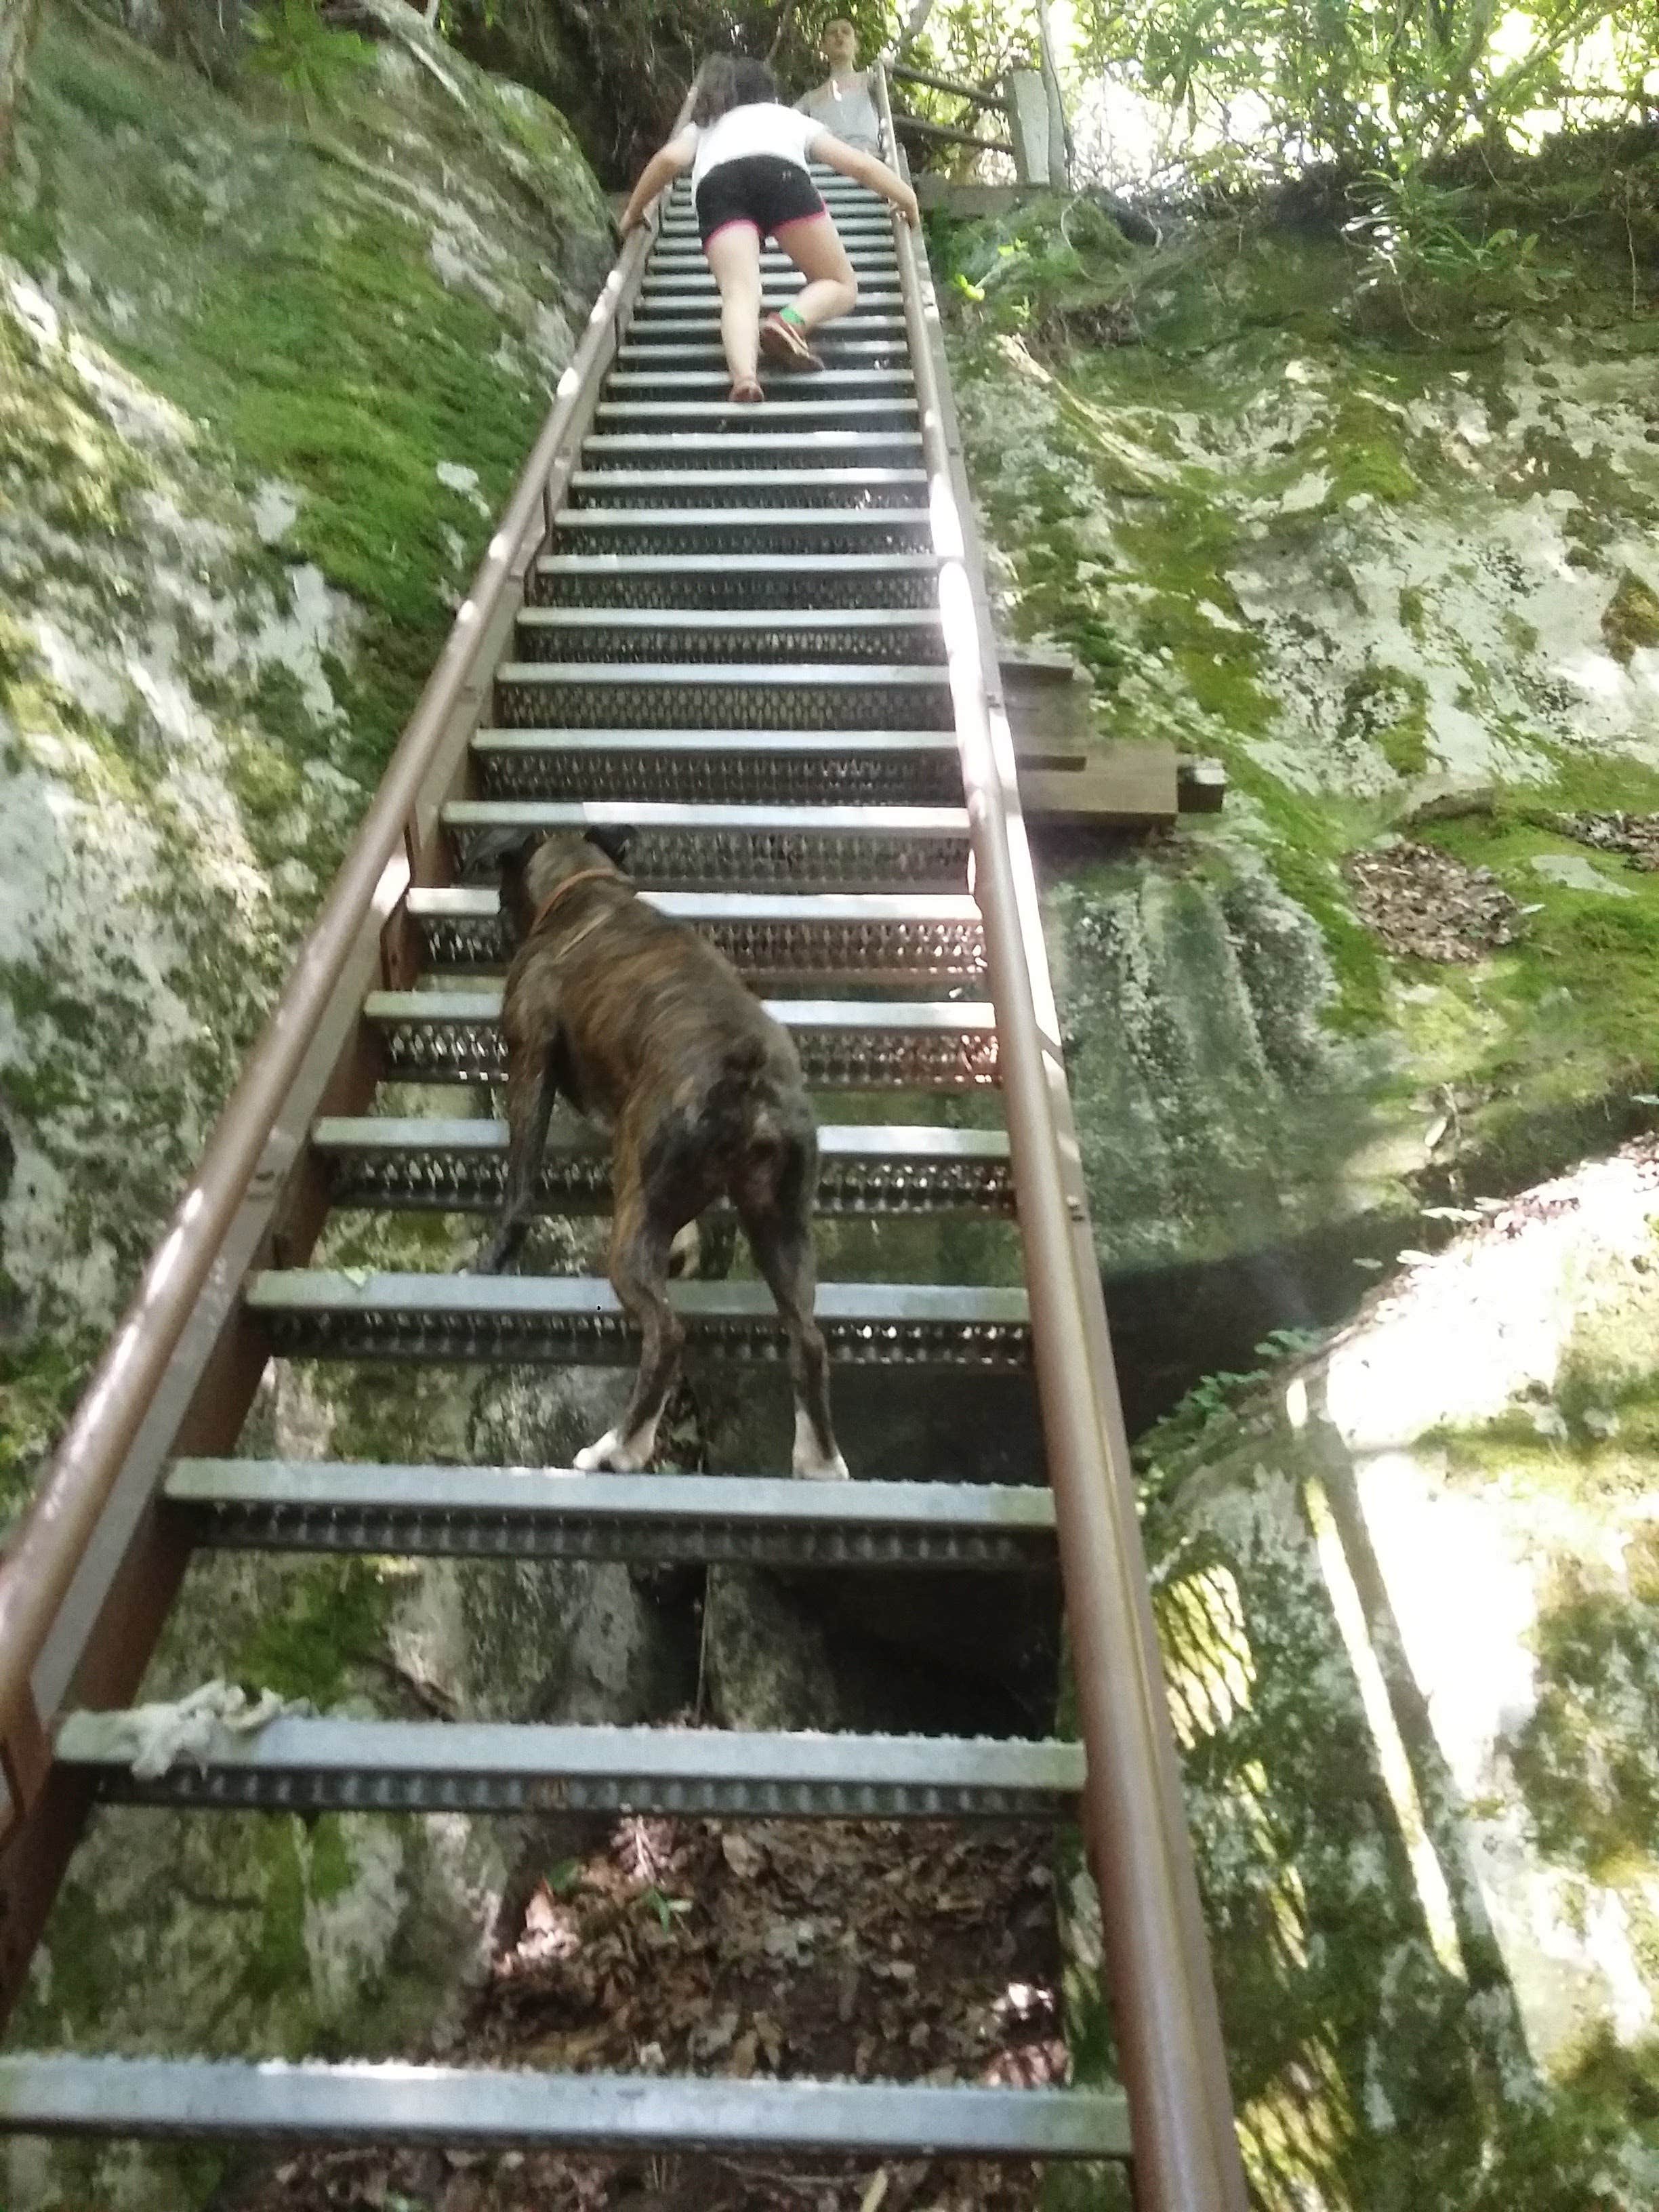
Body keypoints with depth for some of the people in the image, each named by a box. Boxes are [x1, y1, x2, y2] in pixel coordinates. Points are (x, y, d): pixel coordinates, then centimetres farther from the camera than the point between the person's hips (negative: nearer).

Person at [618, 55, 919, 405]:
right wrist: (909, 200, 44)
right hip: (780, 174, -1)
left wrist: (634, 212, 30)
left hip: (716, 186, 1)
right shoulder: (791, 117, 40)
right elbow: (859, 164, 33)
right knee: (841, 286, 8)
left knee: (740, 293, -15)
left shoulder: (703, 126, 40)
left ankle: (743, 374, -50)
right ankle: (789, 322, -26)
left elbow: (670, 159, 18)